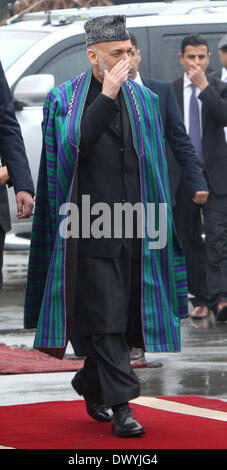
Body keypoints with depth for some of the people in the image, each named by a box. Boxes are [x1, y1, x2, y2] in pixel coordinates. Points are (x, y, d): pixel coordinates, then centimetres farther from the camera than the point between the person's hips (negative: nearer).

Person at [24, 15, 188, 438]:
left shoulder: (143, 100, 12)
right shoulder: (65, 99, 0)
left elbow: (155, 165, 15)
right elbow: (74, 144, -18)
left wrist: (158, 222, 12)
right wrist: (107, 95, -19)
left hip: (136, 226, 4)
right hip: (91, 226, -4)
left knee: (120, 316, 8)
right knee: (104, 317, -8)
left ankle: (90, 384, 29)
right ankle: (120, 405, -9)